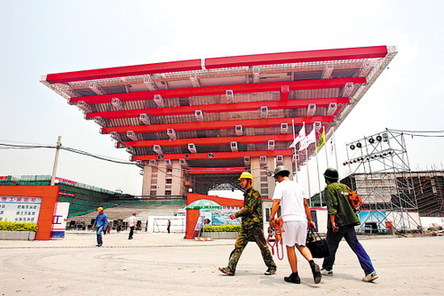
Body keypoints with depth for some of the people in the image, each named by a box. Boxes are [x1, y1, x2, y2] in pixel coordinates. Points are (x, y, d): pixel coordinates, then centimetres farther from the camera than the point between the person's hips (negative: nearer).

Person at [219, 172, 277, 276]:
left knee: (263, 246, 5)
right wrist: (239, 215, 12)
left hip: (255, 224, -8)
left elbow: (249, 209, -18)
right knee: (238, 245, 0)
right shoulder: (246, 194, 18)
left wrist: (236, 214, -14)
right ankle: (230, 268, 0)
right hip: (245, 225, 8)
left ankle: (272, 267, 21)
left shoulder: (255, 193, -10)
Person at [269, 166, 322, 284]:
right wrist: (310, 220, 23)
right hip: (302, 219, 6)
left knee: (290, 247, 5)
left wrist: (271, 218, -12)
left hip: (289, 220, -5)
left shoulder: (280, 185, 1)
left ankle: (295, 276, 11)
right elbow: (306, 205, 18)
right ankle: (313, 264, -7)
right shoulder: (298, 185, 18)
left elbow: (276, 202, -12)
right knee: (301, 245, 17)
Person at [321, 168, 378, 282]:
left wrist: (332, 222, -20)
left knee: (331, 246, 8)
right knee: (356, 245, 4)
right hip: (350, 221, 7)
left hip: (338, 222, -7)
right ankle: (370, 271, -6)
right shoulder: (344, 186, 17)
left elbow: (332, 206, -16)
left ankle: (327, 268, 21)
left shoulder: (329, 188, -5)